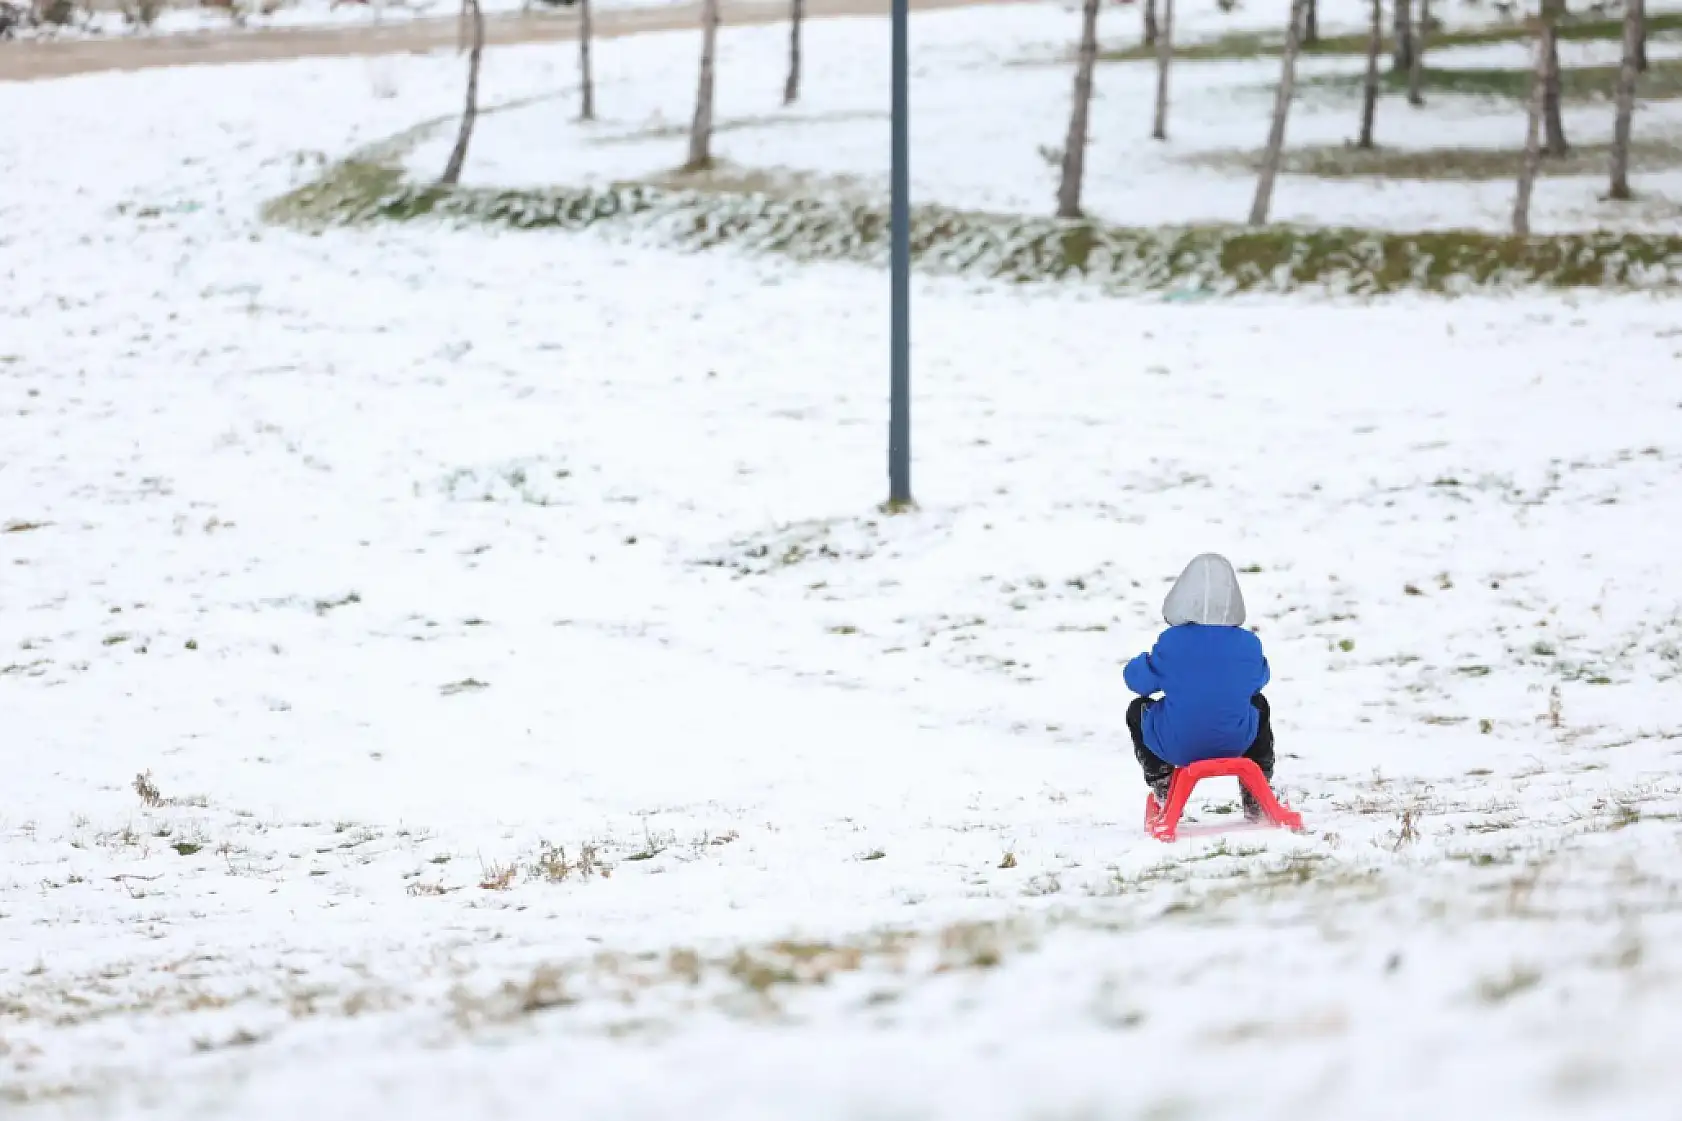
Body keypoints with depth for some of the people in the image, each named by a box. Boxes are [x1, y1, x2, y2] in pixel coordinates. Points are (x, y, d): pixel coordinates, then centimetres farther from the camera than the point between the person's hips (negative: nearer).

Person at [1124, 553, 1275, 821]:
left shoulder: (1171, 642, -17)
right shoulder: (1248, 644, -10)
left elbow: (1140, 680, -5)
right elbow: (1259, 679, 10)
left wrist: (1145, 660, 17)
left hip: (1178, 746, -2)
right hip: (1235, 743, 2)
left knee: (1138, 709, 29)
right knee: (1259, 705, 35)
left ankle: (1163, 792, 26)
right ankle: (1256, 797, 36)